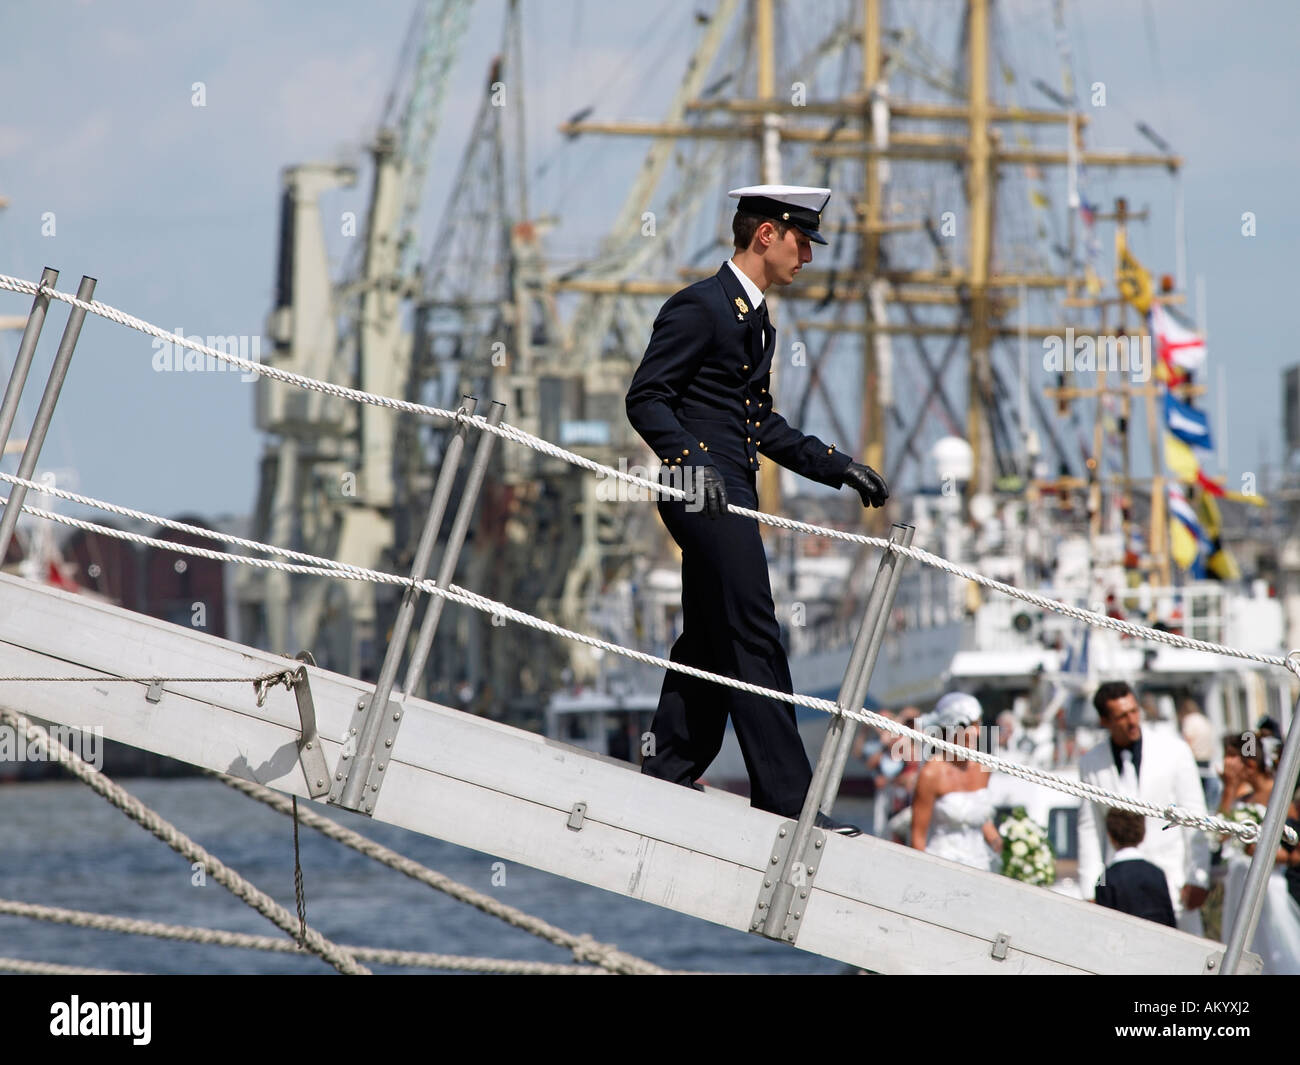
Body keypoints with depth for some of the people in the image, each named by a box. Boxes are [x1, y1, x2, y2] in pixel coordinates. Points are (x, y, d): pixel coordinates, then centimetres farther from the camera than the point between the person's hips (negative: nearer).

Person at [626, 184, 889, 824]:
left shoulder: (756, 319, 20)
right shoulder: (700, 306, -10)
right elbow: (646, 398, -14)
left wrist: (835, 466, 19)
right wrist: (690, 459, -28)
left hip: (730, 494, 10)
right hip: (705, 488, -10)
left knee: (709, 640, 12)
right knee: (753, 641, -11)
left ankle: (669, 771, 17)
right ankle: (784, 796, -12)